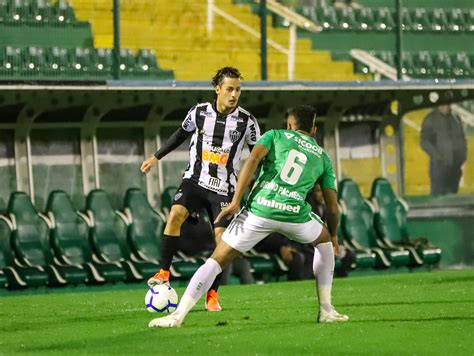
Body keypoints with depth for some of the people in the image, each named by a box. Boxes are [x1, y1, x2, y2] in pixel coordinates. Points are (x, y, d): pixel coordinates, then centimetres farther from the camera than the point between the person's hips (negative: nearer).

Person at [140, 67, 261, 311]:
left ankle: (212, 295, 6)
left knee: (222, 238, -7)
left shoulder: (246, 121, -6)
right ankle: (164, 273, -18)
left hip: (224, 188, 0)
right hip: (195, 180, 1)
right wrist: (157, 157, 17)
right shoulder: (199, 112, -3)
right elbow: (181, 134, 16)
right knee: (176, 214, -25)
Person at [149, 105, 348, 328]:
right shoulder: (323, 157, 24)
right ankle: (326, 310, 25)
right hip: (294, 214, 1)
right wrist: (333, 234, 42)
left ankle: (178, 316, -5)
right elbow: (332, 207, 22)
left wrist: (235, 202, -6)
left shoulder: (275, 135, 19)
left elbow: (253, 159, -2)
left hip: (260, 209, -1)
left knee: (217, 260, 6)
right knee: (324, 241, 33)